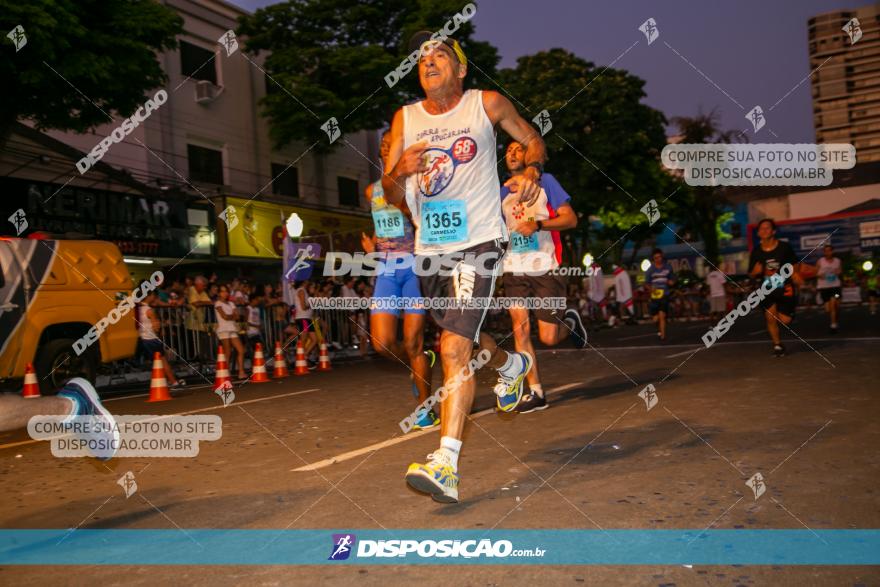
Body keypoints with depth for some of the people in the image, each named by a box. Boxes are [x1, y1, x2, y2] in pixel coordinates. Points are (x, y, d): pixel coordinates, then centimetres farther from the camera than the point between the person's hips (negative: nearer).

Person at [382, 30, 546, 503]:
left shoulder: (487, 104, 0)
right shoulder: (405, 119, 8)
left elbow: (532, 139, 14)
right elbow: (392, 196, 7)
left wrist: (532, 170, -8)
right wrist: (400, 171, -16)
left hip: (478, 240, -5)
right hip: (429, 247, 6)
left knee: (454, 347, -19)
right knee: (459, 335, 23)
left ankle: (445, 464, -19)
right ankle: (510, 364, 56)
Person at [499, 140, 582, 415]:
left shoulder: (545, 181, 3)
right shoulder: (503, 192, 15)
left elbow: (570, 219, -5)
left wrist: (537, 224, -18)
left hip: (545, 268, -4)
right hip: (514, 269, 4)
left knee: (548, 338, -4)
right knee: (520, 330, -7)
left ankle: (571, 322, 30)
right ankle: (536, 393, 1)